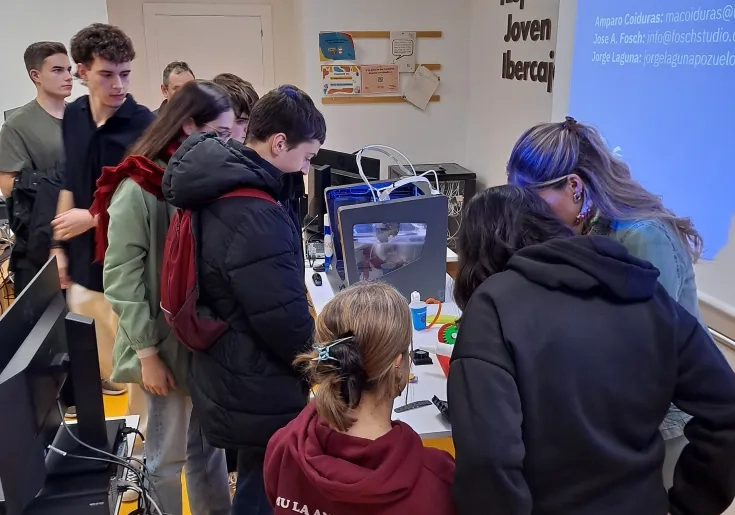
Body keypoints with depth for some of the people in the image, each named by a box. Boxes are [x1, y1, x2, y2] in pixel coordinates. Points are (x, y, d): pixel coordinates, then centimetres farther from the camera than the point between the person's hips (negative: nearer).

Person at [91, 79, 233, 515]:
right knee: (170, 453, 9)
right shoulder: (139, 188, -15)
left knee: (210, 441, 18)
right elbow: (121, 278, -15)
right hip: (168, 340, -6)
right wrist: (147, 353, -15)